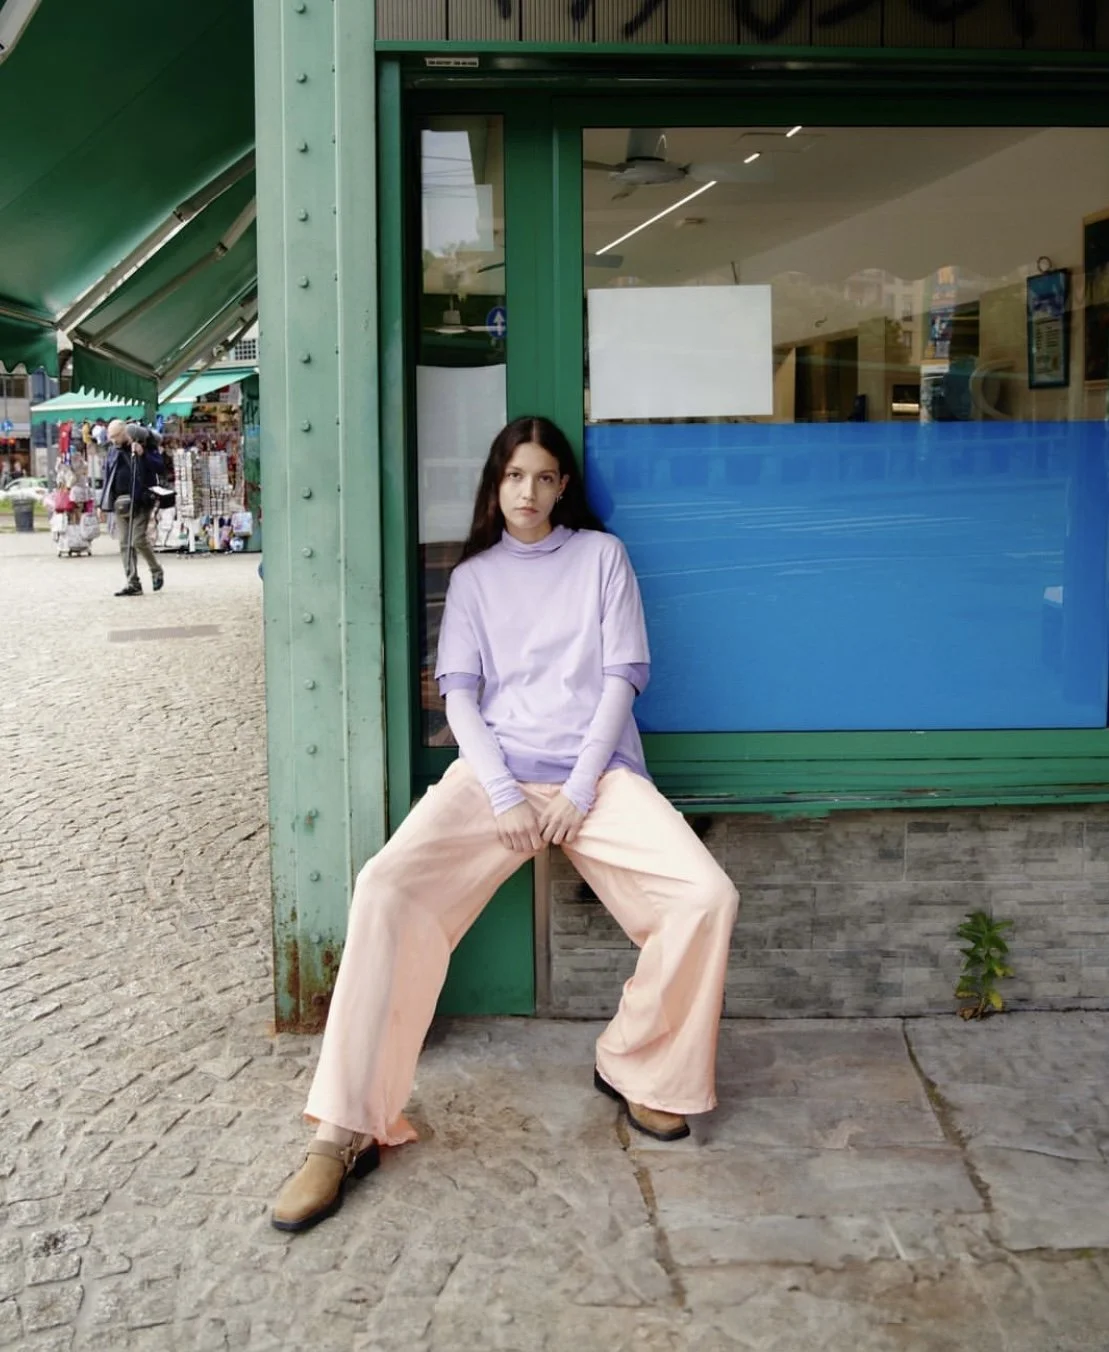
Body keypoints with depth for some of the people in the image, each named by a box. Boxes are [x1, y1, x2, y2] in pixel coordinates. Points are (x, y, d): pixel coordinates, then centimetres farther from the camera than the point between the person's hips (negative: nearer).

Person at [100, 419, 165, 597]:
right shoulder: (114, 451, 14)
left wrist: (142, 455, -23)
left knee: (138, 540, -12)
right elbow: (109, 477, 19)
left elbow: (158, 466, -11)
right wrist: (104, 503, 16)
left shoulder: (145, 445, -3)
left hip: (141, 501, -6)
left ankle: (156, 570, 14)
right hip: (121, 502, 6)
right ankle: (133, 583, 6)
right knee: (125, 544, 2)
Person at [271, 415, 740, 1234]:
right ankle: (347, 1132, -21)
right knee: (387, 887, -26)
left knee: (709, 897, -25)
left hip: (596, 772, 0)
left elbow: (621, 676, 6)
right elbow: (460, 697, 7)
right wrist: (504, 795, -10)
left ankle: (638, 1067, 1)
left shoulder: (601, 556, 14)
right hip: (497, 768, 1)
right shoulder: (473, 577, 17)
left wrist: (579, 791, -7)